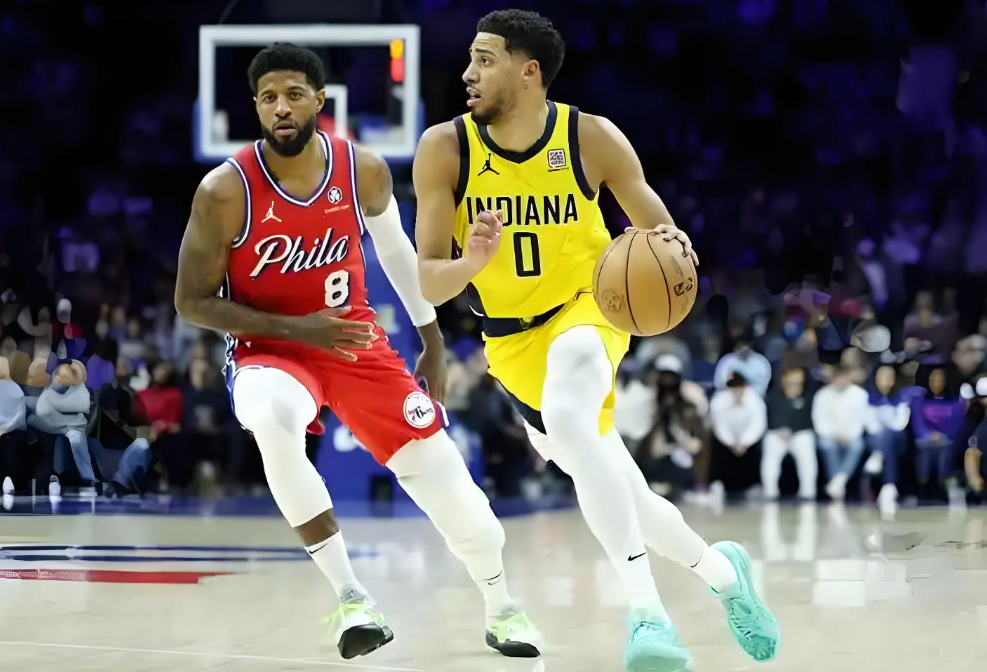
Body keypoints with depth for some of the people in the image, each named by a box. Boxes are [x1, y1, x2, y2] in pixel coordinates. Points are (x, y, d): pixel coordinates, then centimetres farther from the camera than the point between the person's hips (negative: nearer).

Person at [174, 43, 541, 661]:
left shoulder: (364, 170, -10)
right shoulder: (226, 191, -20)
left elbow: (395, 248, 11)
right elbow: (192, 303, -13)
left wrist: (433, 340, 16)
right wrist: (297, 329, -22)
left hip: (355, 339, 3)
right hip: (270, 347, -3)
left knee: (441, 471, 0)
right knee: (273, 419, -38)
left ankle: (501, 606, 30)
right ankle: (349, 596, -28)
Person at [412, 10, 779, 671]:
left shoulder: (593, 138, -16)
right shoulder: (445, 150, -14)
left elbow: (658, 232, -5)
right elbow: (429, 282, -13)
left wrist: (670, 248, -30)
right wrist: (470, 263, -36)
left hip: (588, 305, -3)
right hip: (514, 339, 4)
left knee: (566, 419, -36)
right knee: (621, 499, 9)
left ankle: (647, 609, -37)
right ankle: (722, 571, 38)